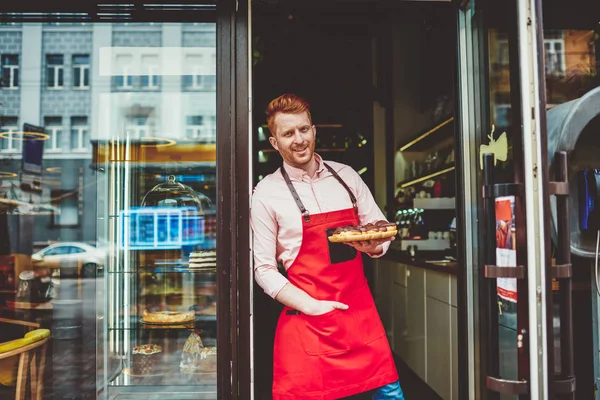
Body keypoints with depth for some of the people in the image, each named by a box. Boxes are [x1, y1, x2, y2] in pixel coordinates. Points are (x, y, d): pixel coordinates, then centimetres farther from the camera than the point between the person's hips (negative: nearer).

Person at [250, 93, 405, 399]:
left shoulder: (346, 176, 6)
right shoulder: (267, 193, -5)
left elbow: (382, 232, 11)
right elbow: (264, 269, -4)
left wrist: (373, 246, -12)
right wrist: (310, 306, -14)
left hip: (360, 311, 4)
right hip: (306, 318, -3)